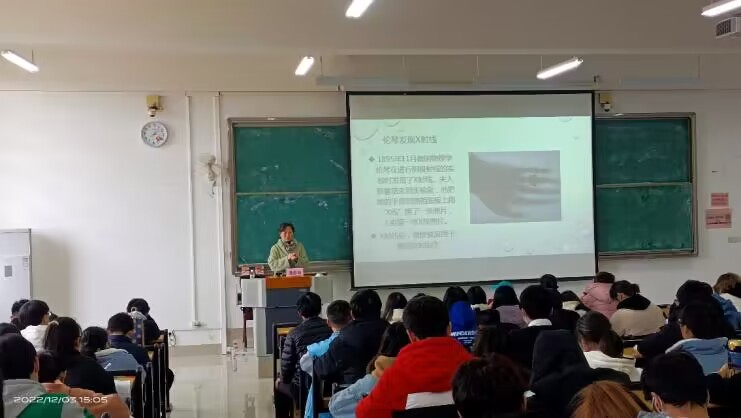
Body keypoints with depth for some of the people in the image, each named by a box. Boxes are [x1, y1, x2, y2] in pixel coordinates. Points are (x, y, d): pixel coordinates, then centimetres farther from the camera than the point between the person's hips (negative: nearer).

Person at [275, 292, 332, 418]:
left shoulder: (295, 333, -9)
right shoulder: (331, 328, -1)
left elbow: (286, 364, -5)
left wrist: (283, 380, 17)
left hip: (304, 388, -4)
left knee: (280, 385, 27)